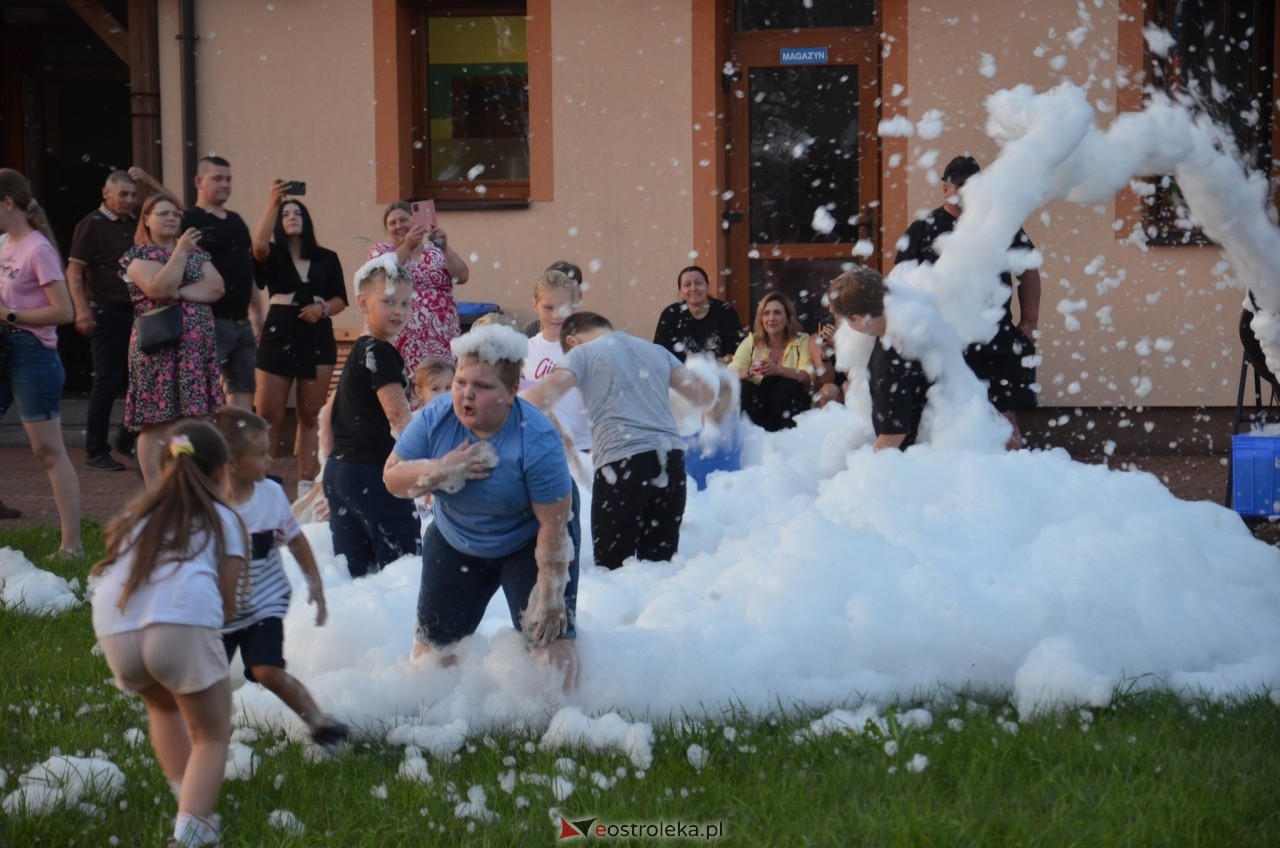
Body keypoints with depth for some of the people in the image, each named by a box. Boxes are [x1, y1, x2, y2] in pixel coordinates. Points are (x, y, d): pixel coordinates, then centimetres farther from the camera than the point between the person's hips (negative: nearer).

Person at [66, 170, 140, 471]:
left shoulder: (138, 225, 12)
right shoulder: (92, 225, -6)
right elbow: (74, 271, -11)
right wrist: (82, 310, -19)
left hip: (137, 311, 6)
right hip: (107, 313, -6)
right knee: (107, 383, -2)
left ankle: (128, 441, 22)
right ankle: (96, 452, 6)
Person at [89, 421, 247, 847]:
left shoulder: (138, 512, 32)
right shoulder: (222, 519, 21)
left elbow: (112, 568, 24)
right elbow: (226, 604, 14)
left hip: (115, 631, 4)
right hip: (183, 624, -4)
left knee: (162, 705, 33)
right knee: (212, 736, 13)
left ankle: (187, 799, 21)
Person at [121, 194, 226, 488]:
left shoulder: (195, 252, 18)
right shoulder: (138, 255, 1)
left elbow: (216, 287, 2)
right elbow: (158, 289, -17)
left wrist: (180, 292, -11)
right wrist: (180, 252, -15)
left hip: (198, 349, 5)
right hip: (158, 349, -5)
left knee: (194, 422, 3)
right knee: (157, 423, -6)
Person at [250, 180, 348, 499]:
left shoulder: (327, 258, 9)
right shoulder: (273, 256, 3)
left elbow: (341, 299, 10)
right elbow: (258, 244, -21)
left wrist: (323, 308, -12)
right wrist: (273, 202, -25)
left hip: (318, 339, 2)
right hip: (279, 337, -2)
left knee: (311, 416, 6)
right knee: (268, 415, -3)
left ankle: (307, 482, 12)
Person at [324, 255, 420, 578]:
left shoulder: (358, 351, 16)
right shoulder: (380, 352, -12)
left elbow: (330, 416, 22)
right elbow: (399, 418, -20)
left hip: (340, 468, 10)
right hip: (373, 473, -10)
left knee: (350, 571, 9)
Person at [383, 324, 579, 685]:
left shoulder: (537, 441, -32)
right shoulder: (434, 419, -19)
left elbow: (553, 525, -27)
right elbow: (392, 477, -12)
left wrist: (551, 592, -24)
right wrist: (440, 471, -31)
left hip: (528, 544, -4)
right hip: (456, 543, 4)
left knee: (549, 636, -17)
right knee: (434, 642, 10)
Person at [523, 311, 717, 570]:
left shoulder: (584, 353, 7)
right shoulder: (657, 351, 21)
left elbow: (538, 400, -4)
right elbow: (705, 396, 19)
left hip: (622, 463, -5)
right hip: (670, 459, 5)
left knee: (612, 566, 0)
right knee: (659, 562, 8)